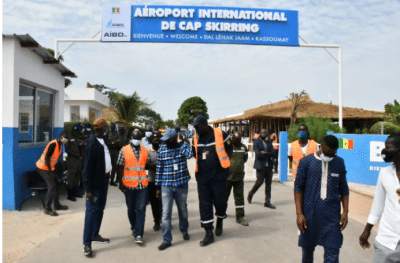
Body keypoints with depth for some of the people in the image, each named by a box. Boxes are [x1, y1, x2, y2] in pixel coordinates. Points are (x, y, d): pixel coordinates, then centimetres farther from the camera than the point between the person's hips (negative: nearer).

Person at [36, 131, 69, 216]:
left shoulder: (60, 145, 6)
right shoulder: (53, 144, -23)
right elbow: (47, 158, -24)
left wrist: (53, 170, 12)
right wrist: (50, 172, -18)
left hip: (50, 167, 9)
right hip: (43, 167, -9)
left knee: (57, 184, 12)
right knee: (52, 186, -13)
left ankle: (57, 205, 25)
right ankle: (47, 209, -5)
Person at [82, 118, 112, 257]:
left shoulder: (102, 141, 6)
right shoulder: (92, 144, -20)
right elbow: (87, 167, -20)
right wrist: (88, 189, -20)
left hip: (103, 181, 9)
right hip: (95, 184, -9)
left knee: (100, 209, 18)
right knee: (92, 211, -1)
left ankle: (95, 235, 34)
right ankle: (87, 243, 11)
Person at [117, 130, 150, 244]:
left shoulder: (145, 150, 6)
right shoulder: (124, 150, -2)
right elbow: (120, 167, -1)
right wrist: (121, 182, -6)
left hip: (143, 184, 1)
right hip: (129, 185, -1)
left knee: (141, 209, -3)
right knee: (131, 209, 14)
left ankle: (138, 234, 3)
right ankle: (134, 228, 36)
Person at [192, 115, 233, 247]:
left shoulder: (220, 135, -11)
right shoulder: (196, 138, 2)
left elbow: (229, 150, 1)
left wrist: (223, 164, 0)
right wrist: (202, 164, 8)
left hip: (218, 175, -3)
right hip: (202, 176, 4)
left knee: (219, 201, 4)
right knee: (204, 204, 5)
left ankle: (220, 221, 38)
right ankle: (209, 233, 17)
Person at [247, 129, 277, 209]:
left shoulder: (269, 142, 15)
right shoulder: (256, 142, -1)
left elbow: (274, 153, 3)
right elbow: (258, 154, -13)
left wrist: (265, 153, -11)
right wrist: (269, 155, -4)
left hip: (269, 166, 5)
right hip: (260, 166, -5)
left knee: (268, 184, 5)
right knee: (259, 182, -1)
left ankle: (267, 201, 12)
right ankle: (251, 194, 26)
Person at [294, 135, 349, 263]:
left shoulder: (339, 163, 5)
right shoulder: (306, 162, -4)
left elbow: (343, 189, 13)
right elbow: (298, 188, -3)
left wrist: (345, 211, 5)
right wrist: (299, 214, -7)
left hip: (332, 215, 2)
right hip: (309, 214, -1)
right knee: (307, 248, 13)